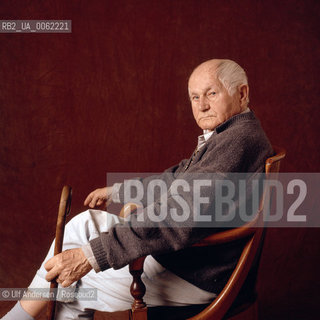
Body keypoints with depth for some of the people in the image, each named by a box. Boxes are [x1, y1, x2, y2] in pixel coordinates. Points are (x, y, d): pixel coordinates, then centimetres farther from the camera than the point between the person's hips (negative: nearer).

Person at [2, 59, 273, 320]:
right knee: (84, 224, 11)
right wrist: (117, 192, 26)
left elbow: (182, 214, -33)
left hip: (194, 276, -10)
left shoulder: (239, 139, -24)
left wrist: (92, 255, -32)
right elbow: (176, 179, 21)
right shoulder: (228, 134, 9)